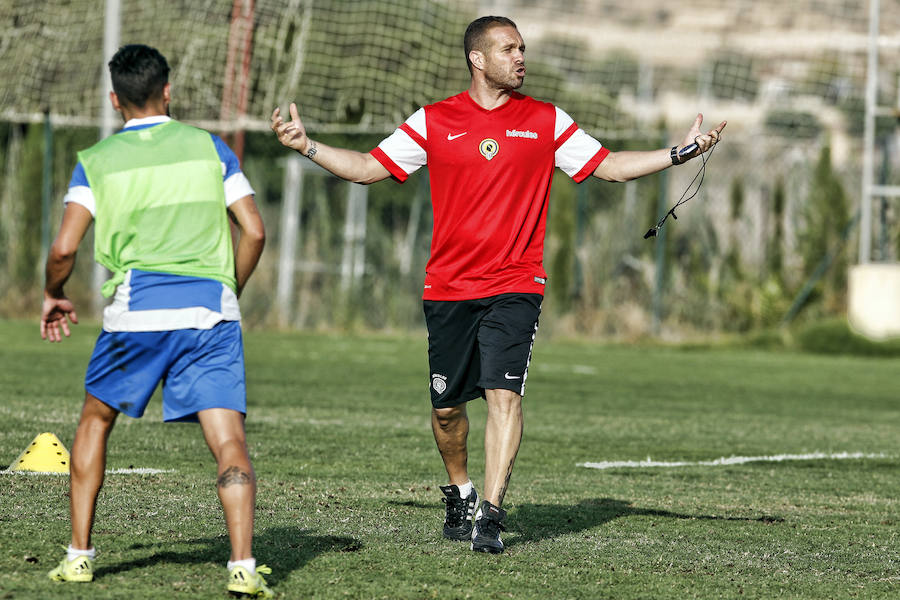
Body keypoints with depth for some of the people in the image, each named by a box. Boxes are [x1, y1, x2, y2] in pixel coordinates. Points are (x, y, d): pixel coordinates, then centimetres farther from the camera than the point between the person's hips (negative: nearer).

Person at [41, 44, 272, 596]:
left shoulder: (97, 161, 8)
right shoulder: (209, 147, 11)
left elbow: (65, 248, -2)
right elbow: (254, 231, 7)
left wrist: (54, 296, 18)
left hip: (136, 313, 0)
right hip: (211, 312, 0)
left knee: (95, 422, 21)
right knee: (230, 441, -5)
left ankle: (79, 555, 20)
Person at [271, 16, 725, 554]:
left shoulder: (546, 121, 6)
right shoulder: (434, 122, 4)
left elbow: (610, 166, 9)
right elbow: (369, 168, 8)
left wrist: (679, 154, -1)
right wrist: (307, 146, -3)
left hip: (516, 286, -1)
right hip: (447, 288, 1)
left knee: (504, 394, -16)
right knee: (446, 407, 6)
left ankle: (490, 515, -17)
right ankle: (460, 494, 32)